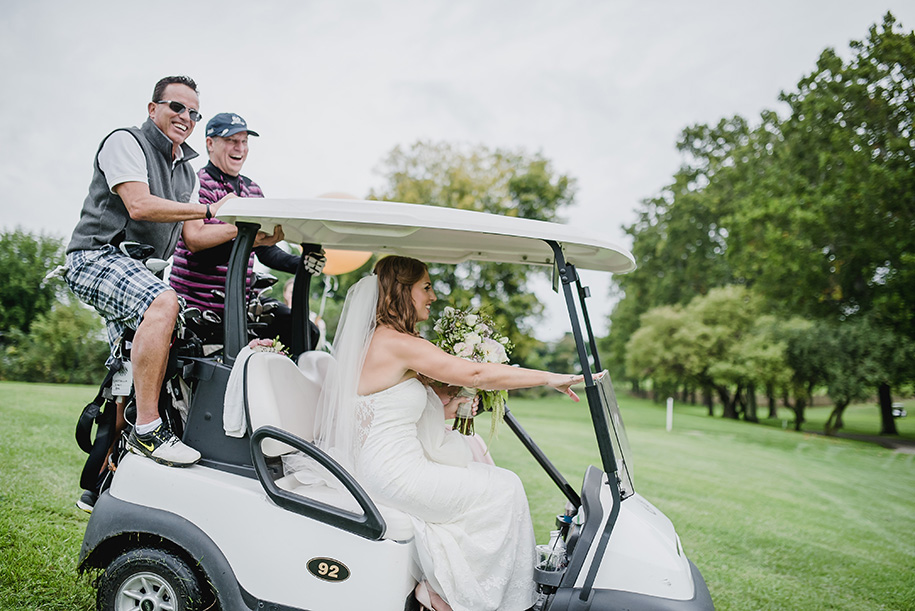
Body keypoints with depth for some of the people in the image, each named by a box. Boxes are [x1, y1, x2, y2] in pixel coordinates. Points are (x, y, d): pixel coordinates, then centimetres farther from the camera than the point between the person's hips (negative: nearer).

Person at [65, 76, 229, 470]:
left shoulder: (186, 170, 20)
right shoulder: (125, 142, -5)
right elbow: (139, 205, -21)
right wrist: (209, 210, -18)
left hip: (138, 271, 10)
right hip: (96, 257, -10)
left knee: (131, 370, 11)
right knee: (163, 302, -36)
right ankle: (147, 429, -35)